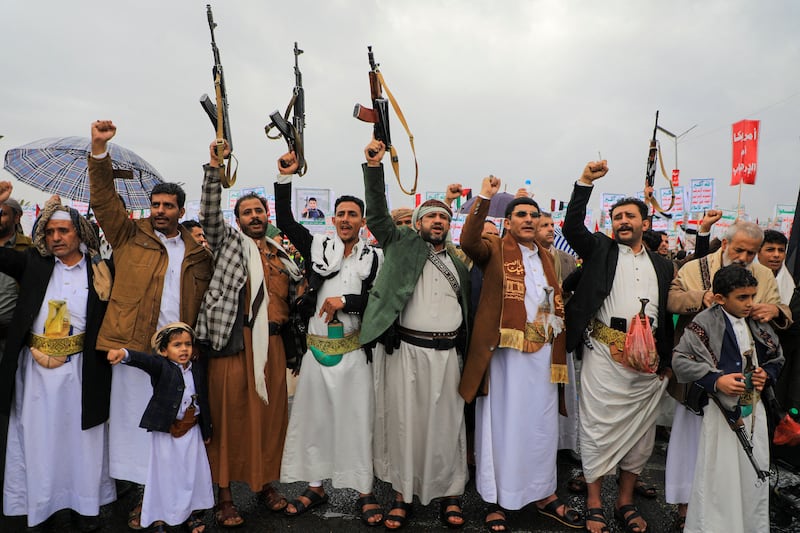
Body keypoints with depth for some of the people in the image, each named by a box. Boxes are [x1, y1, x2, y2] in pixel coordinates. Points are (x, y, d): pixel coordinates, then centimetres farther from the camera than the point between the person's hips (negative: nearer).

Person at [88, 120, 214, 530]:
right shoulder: (129, 236, 9)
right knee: (134, 421, 5)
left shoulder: (198, 250, 11)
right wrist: (100, 149, -9)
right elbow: (104, 197, 2)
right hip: (133, 347, 0)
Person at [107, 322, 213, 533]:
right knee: (164, 474, 7)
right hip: (166, 431, -4)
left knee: (194, 472, 13)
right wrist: (124, 354, -56)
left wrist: (206, 431, 13)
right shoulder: (161, 366, -11)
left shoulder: (198, 368, 1)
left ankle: (193, 512, 33)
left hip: (192, 430, 4)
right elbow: (145, 360, -34)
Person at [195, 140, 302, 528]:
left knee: (271, 413, 9)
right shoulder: (229, 242, 8)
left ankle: (265, 482, 26)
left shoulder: (281, 255, 18)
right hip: (234, 341, -4)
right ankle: (224, 495, 13)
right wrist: (214, 169, -17)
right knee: (229, 415, 1)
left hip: (271, 343, 4)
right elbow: (209, 213, -8)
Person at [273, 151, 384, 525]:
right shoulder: (317, 246, 5)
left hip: (354, 351, -2)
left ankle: (364, 493, 20)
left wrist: (345, 301, -15)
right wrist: (285, 177, -5)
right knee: (312, 419, 12)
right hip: (317, 350, 2)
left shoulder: (374, 257, 0)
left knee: (357, 421, 5)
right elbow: (285, 222, 1)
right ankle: (315, 489, 30)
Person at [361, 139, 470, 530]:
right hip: (406, 350, -3)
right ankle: (403, 495, 20)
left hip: (446, 353, 3)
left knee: (446, 425, 8)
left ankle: (450, 495, 23)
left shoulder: (458, 263, 17)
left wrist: (465, 350, 11)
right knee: (404, 423, 5)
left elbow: (466, 309, 19)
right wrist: (374, 167, -14)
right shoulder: (402, 243, 8)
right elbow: (377, 214, -4)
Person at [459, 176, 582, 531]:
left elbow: (557, 304, 20)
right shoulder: (495, 251, 1)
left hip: (542, 354, 5)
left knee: (542, 425, 13)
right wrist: (484, 198, -27)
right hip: (504, 352, -5)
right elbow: (468, 241, -21)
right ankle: (496, 501, 16)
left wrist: (559, 355, 12)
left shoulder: (547, 258, 18)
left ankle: (544, 495, 29)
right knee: (501, 426, 3)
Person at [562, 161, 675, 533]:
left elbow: (669, 313, 17)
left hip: (649, 360, 4)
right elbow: (572, 226, -7)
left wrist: (665, 361, 10)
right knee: (599, 430, 1)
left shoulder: (662, 265, 17)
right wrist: (585, 183, -14)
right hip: (605, 356, -4)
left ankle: (625, 503, 27)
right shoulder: (600, 250, 9)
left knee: (641, 433, 11)